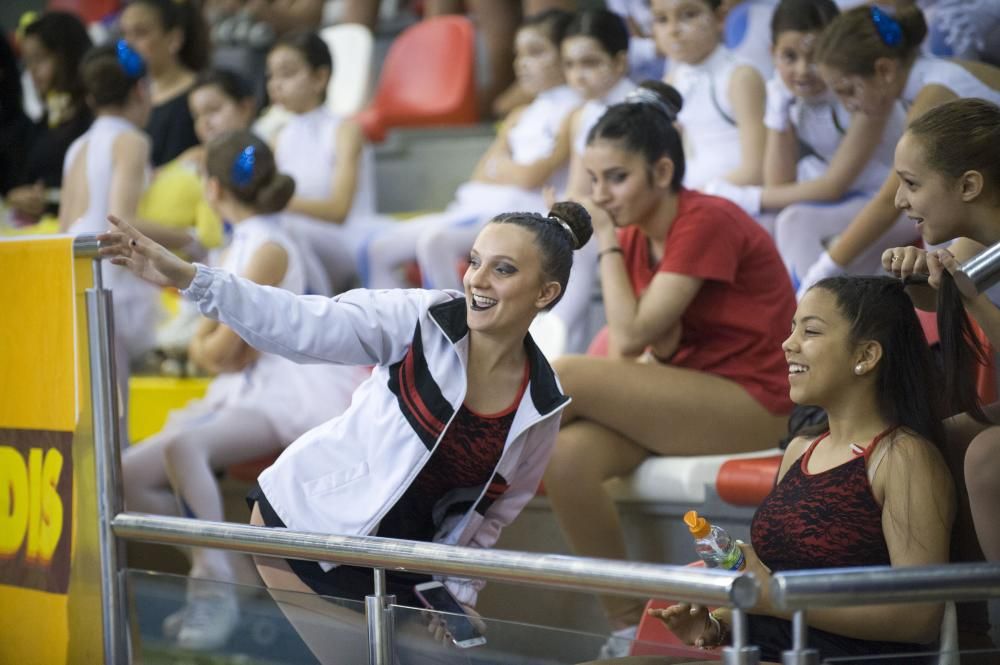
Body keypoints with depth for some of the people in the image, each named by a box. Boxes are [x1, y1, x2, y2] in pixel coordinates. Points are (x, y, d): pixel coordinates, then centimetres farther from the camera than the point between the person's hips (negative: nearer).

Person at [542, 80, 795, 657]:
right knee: (569, 455, -22)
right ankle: (629, 628, -12)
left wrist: (607, 243, -10)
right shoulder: (637, 235, 9)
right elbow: (628, 349, 6)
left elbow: (632, 336, -19)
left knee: (563, 377, -22)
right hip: (684, 395, 8)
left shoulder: (708, 222, -16)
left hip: (755, 407, -8)